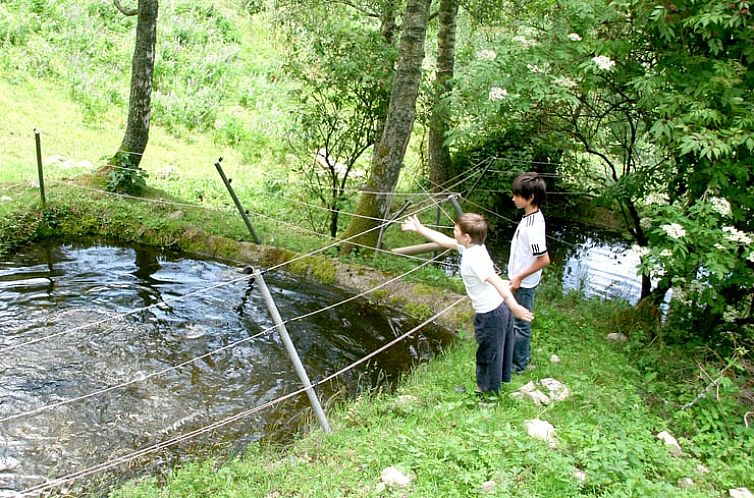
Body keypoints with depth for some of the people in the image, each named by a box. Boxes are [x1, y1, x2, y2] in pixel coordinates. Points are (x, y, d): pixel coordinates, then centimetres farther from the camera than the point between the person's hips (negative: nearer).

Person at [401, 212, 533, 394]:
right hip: (501, 307, 9)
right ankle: (501, 378, 51)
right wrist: (419, 229, 21)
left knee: (488, 353, 13)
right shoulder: (473, 246, 1)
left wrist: (514, 307, -51)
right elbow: (445, 241, 15)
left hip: (490, 314, -9)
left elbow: (497, 282, -40)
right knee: (499, 348, 28)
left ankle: (487, 390, 33)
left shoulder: (473, 259, -28)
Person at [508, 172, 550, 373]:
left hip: (523, 284, -9)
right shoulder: (534, 215, -2)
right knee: (519, 321, 25)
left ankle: (518, 364, 25)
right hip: (522, 280, 9)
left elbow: (544, 260, -30)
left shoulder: (532, 226, -31)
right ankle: (522, 355, 43)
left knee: (520, 323, 8)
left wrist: (519, 278, -20)